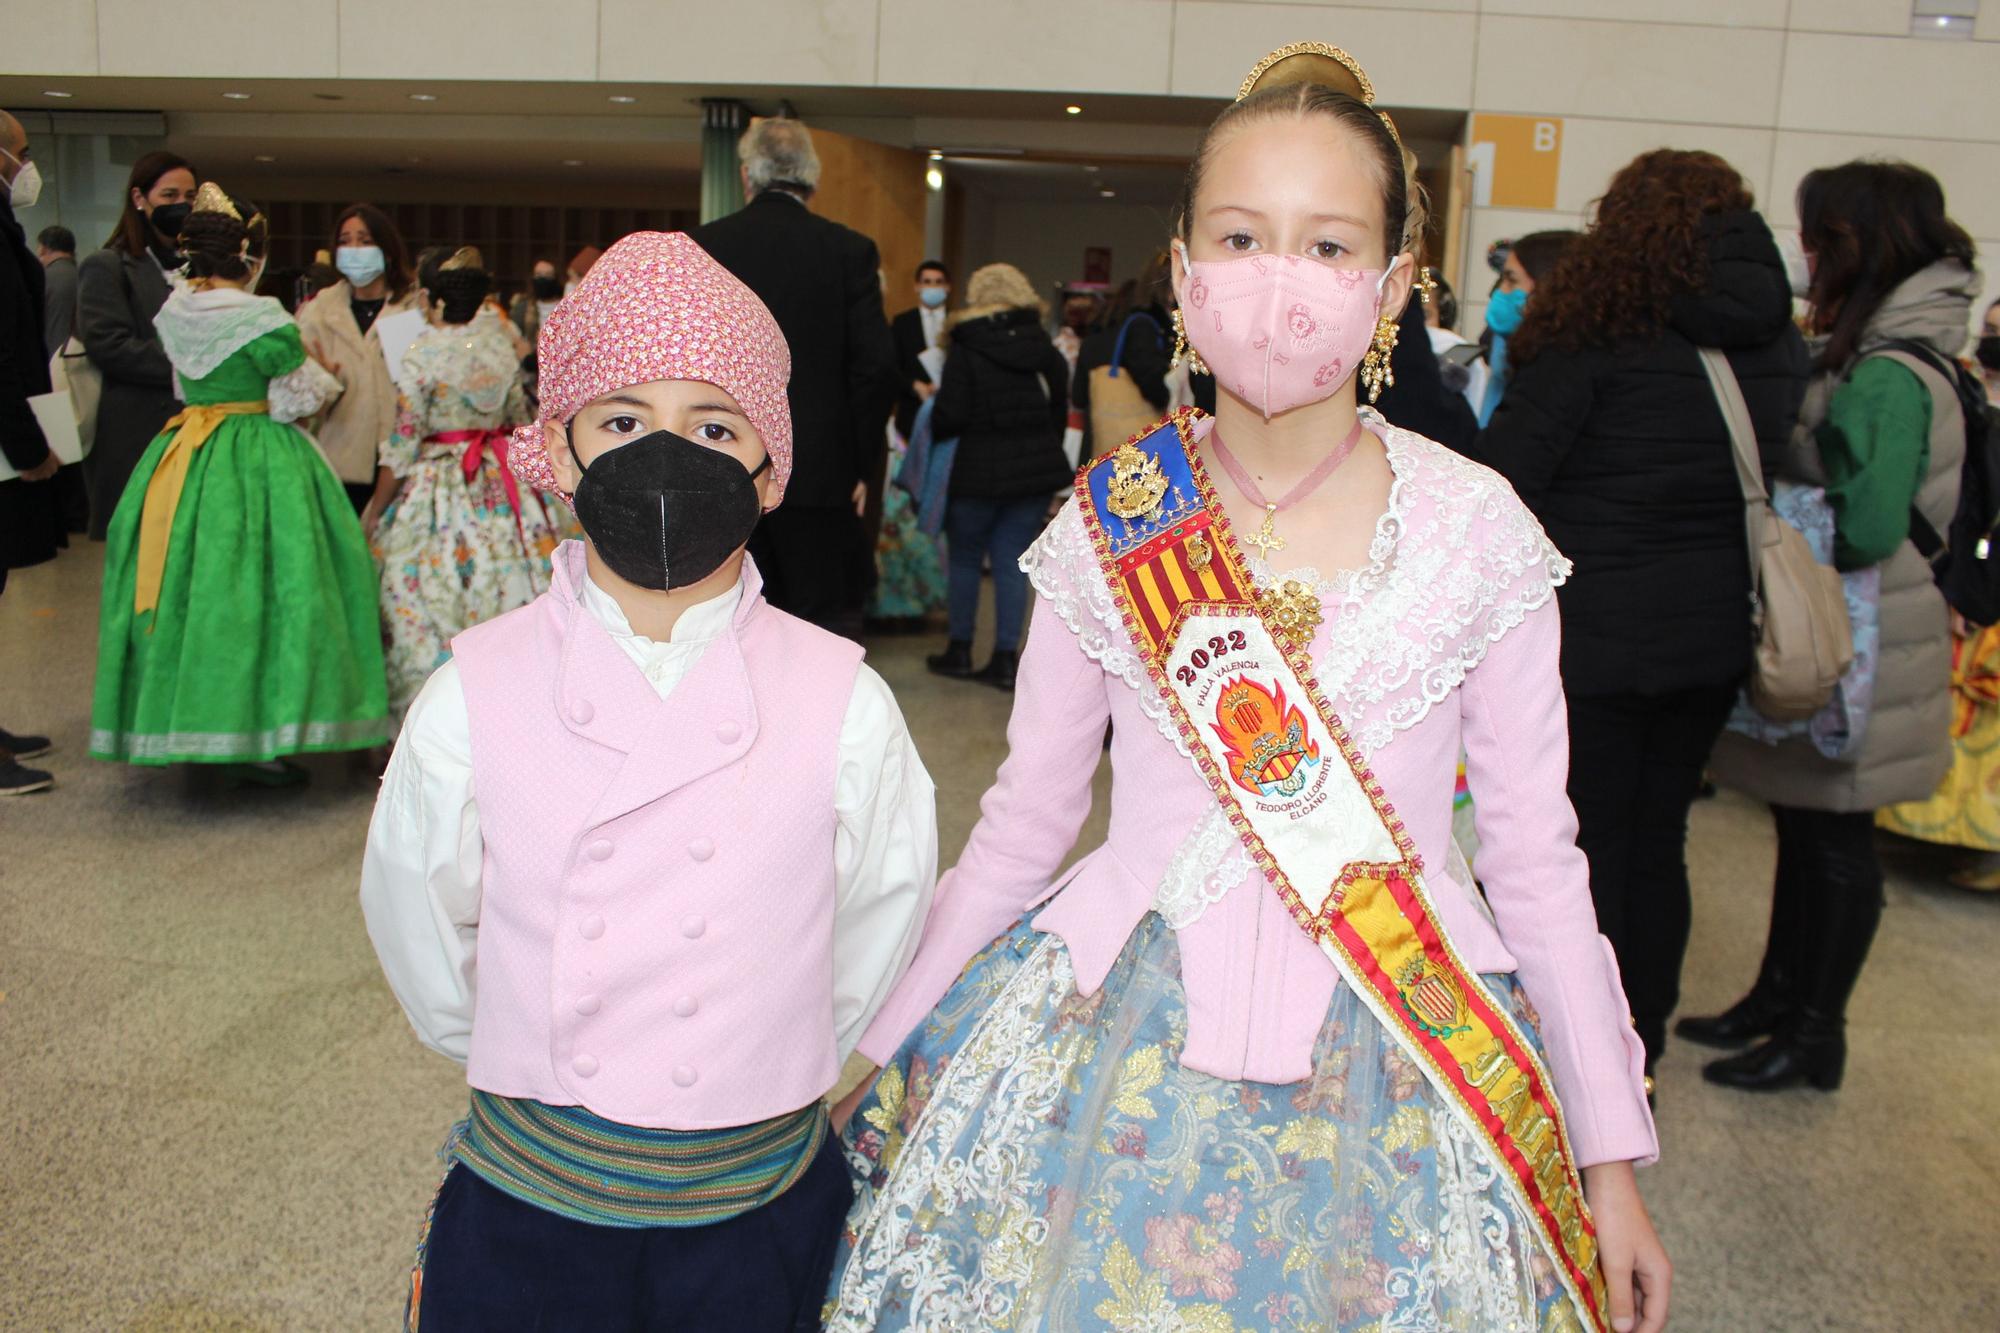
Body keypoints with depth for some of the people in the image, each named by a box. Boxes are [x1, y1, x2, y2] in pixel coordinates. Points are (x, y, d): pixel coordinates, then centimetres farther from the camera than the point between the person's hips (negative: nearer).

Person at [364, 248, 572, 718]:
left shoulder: (424, 353, -13)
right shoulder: (500, 342, 3)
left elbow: (403, 445, -12)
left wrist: (373, 515, -3)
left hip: (436, 489, -5)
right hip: (500, 486, 5)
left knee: (427, 614, 3)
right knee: (505, 595, 11)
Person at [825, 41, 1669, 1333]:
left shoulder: (1479, 530, -6)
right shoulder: (1107, 527, -5)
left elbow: (1535, 852, 1)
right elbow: (1022, 824, 5)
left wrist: (1611, 1153, 4)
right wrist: (892, 1059, 9)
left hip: (1397, 1075, 0)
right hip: (1126, 1050, 1)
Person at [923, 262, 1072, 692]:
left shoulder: (965, 350, -9)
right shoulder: (1044, 347, 4)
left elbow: (950, 416, -13)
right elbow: (1060, 406, 9)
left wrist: (933, 430, 8)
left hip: (979, 470, -4)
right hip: (1036, 470, 4)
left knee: (965, 558, 12)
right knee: (1013, 561, 7)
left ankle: (960, 651, 19)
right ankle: (1005, 658, 7)